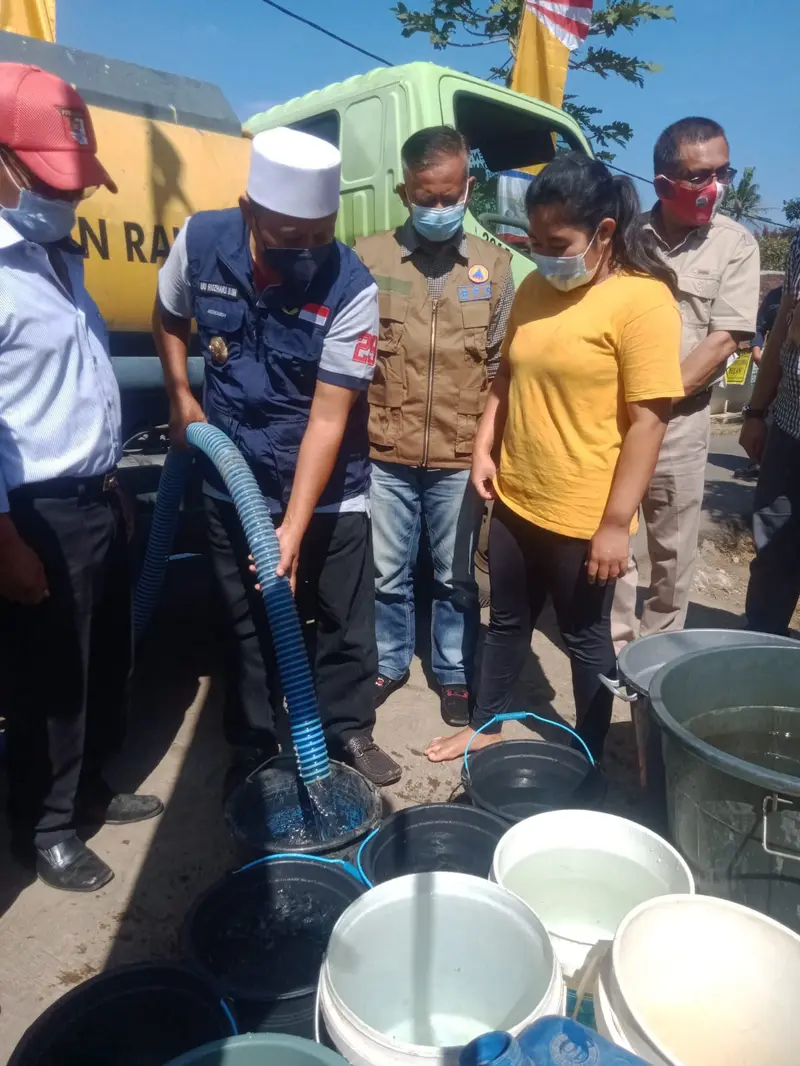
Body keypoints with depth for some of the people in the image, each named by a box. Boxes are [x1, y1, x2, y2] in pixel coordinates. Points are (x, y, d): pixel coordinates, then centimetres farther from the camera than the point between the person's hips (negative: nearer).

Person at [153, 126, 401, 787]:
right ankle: (255, 746, 34)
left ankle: (350, 731, 33)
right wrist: (181, 398, 2)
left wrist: (293, 528, -26)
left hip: (328, 490, -2)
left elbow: (328, 418, -23)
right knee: (248, 621, 14)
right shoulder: (201, 241, -11)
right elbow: (169, 318, 12)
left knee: (344, 620, 9)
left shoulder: (351, 288, -21)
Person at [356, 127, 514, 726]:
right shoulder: (369, 259, 0)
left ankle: (456, 676, 33)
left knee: (457, 577, 13)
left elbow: (502, 367, 4)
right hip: (384, 456, 0)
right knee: (387, 574, 14)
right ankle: (389, 663, 36)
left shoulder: (494, 266, 4)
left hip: (460, 460, 1)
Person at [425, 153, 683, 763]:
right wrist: (485, 447, 5)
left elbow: (648, 420, -17)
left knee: (586, 640, 12)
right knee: (507, 622, 21)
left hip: (585, 519, -6)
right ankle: (485, 727, 42)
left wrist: (616, 524, -18)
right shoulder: (535, 289, 6)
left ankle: (587, 761, 34)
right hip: (515, 502, 6)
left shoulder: (643, 300, -14)